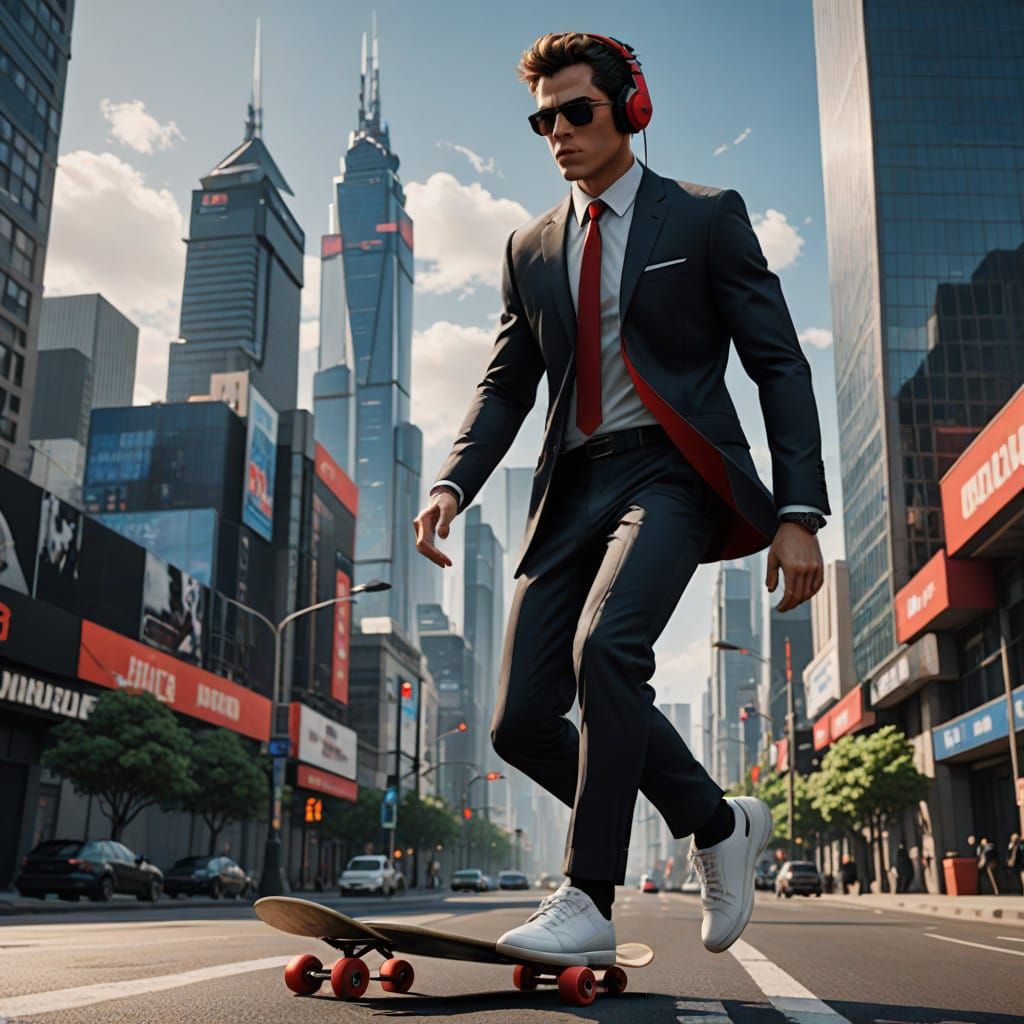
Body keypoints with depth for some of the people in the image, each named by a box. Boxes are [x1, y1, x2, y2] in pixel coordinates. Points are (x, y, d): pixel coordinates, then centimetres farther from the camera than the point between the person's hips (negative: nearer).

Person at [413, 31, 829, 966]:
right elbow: (506, 385, 15)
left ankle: (589, 900, -18)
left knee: (606, 645, -31)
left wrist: (801, 513, -9)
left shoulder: (706, 218, 6)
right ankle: (718, 826, 16)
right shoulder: (531, 249, 19)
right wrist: (453, 484, -5)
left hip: (670, 470, -5)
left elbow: (779, 365, 2)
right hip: (572, 487, 5)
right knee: (523, 721, -3)